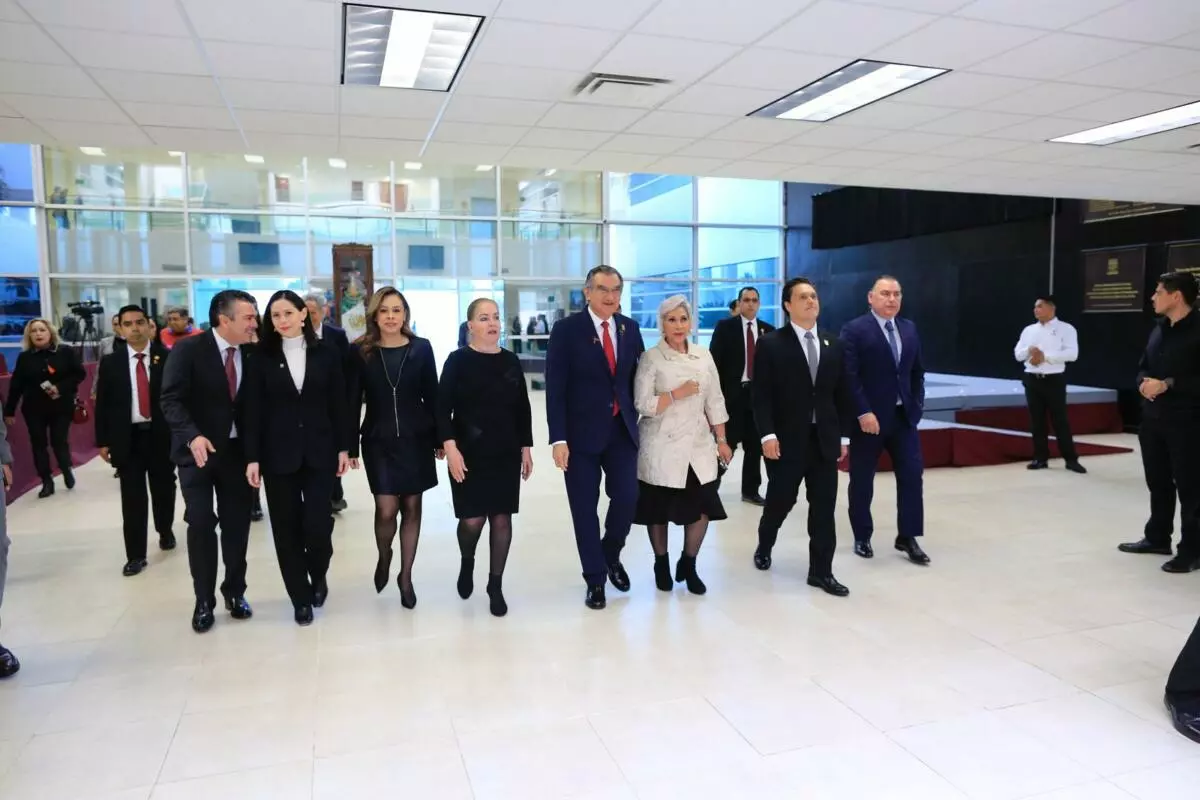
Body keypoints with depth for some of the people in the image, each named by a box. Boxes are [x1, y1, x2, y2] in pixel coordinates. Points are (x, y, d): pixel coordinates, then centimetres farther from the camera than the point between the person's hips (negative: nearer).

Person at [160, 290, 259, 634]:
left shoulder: (251, 354, 1)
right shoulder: (188, 349, -11)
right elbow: (171, 399, -17)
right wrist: (193, 436, -32)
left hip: (236, 451, 3)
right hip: (197, 450, -3)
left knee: (237, 523, 8)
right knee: (201, 524, 0)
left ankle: (235, 592, 25)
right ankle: (204, 600, 15)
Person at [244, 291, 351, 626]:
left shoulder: (326, 354, 2)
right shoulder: (262, 358, 1)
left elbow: (338, 404, 3)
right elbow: (253, 410, -1)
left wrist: (343, 447, 0)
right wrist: (252, 457, -6)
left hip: (320, 451, 0)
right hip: (278, 453, 1)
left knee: (318, 524, -6)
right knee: (287, 527, 5)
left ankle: (318, 576, 25)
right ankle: (301, 597, 20)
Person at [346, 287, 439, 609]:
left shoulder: (421, 348, -1)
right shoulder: (360, 351, -2)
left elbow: (432, 397, 3)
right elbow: (352, 402, -1)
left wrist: (439, 439, 2)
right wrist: (349, 447, -3)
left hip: (416, 439, 1)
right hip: (378, 442, -1)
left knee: (411, 507, 7)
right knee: (386, 510, -5)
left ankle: (406, 576, 23)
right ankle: (383, 556, 28)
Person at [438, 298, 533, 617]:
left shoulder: (511, 361, 6)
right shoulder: (458, 361, -4)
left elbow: (522, 408, 9)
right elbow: (443, 408, -7)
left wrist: (526, 448, 6)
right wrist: (450, 448, -16)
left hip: (506, 454, 3)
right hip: (468, 454, -3)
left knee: (502, 518, 4)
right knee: (472, 519, -3)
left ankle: (496, 585, 19)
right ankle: (467, 563, 30)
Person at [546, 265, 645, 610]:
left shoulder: (630, 328, 7)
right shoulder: (567, 330, -7)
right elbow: (555, 389, -9)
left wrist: (637, 419, 7)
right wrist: (558, 439, -14)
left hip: (622, 430, 3)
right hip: (582, 432, -3)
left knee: (627, 498, -2)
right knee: (585, 509, 4)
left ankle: (611, 555, 28)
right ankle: (595, 578, 20)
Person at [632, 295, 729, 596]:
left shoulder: (704, 356, 7)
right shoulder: (651, 358, -7)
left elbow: (715, 401, 10)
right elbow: (643, 405, -12)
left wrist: (721, 440, 8)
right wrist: (678, 393, -18)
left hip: (698, 446, 4)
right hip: (661, 448, -3)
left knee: (702, 508, 1)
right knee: (659, 510, 9)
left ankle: (688, 565, 24)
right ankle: (662, 564, 32)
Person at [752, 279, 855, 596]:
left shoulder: (834, 345, 10)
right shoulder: (771, 344, -5)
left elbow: (842, 394, 11)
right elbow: (762, 395, -9)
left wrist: (843, 436, 7)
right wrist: (767, 435, -16)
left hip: (825, 440, 4)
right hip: (787, 439, -4)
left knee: (824, 508, 5)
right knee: (780, 501, 7)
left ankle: (821, 571, 14)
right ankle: (764, 547, 35)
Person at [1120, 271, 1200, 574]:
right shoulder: (1159, 330, 12)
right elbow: (1143, 367, 18)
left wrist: (1168, 384, -21)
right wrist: (1144, 383, -2)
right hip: (1153, 420, 8)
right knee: (1158, 484, 17)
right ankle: (1157, 538, 30)